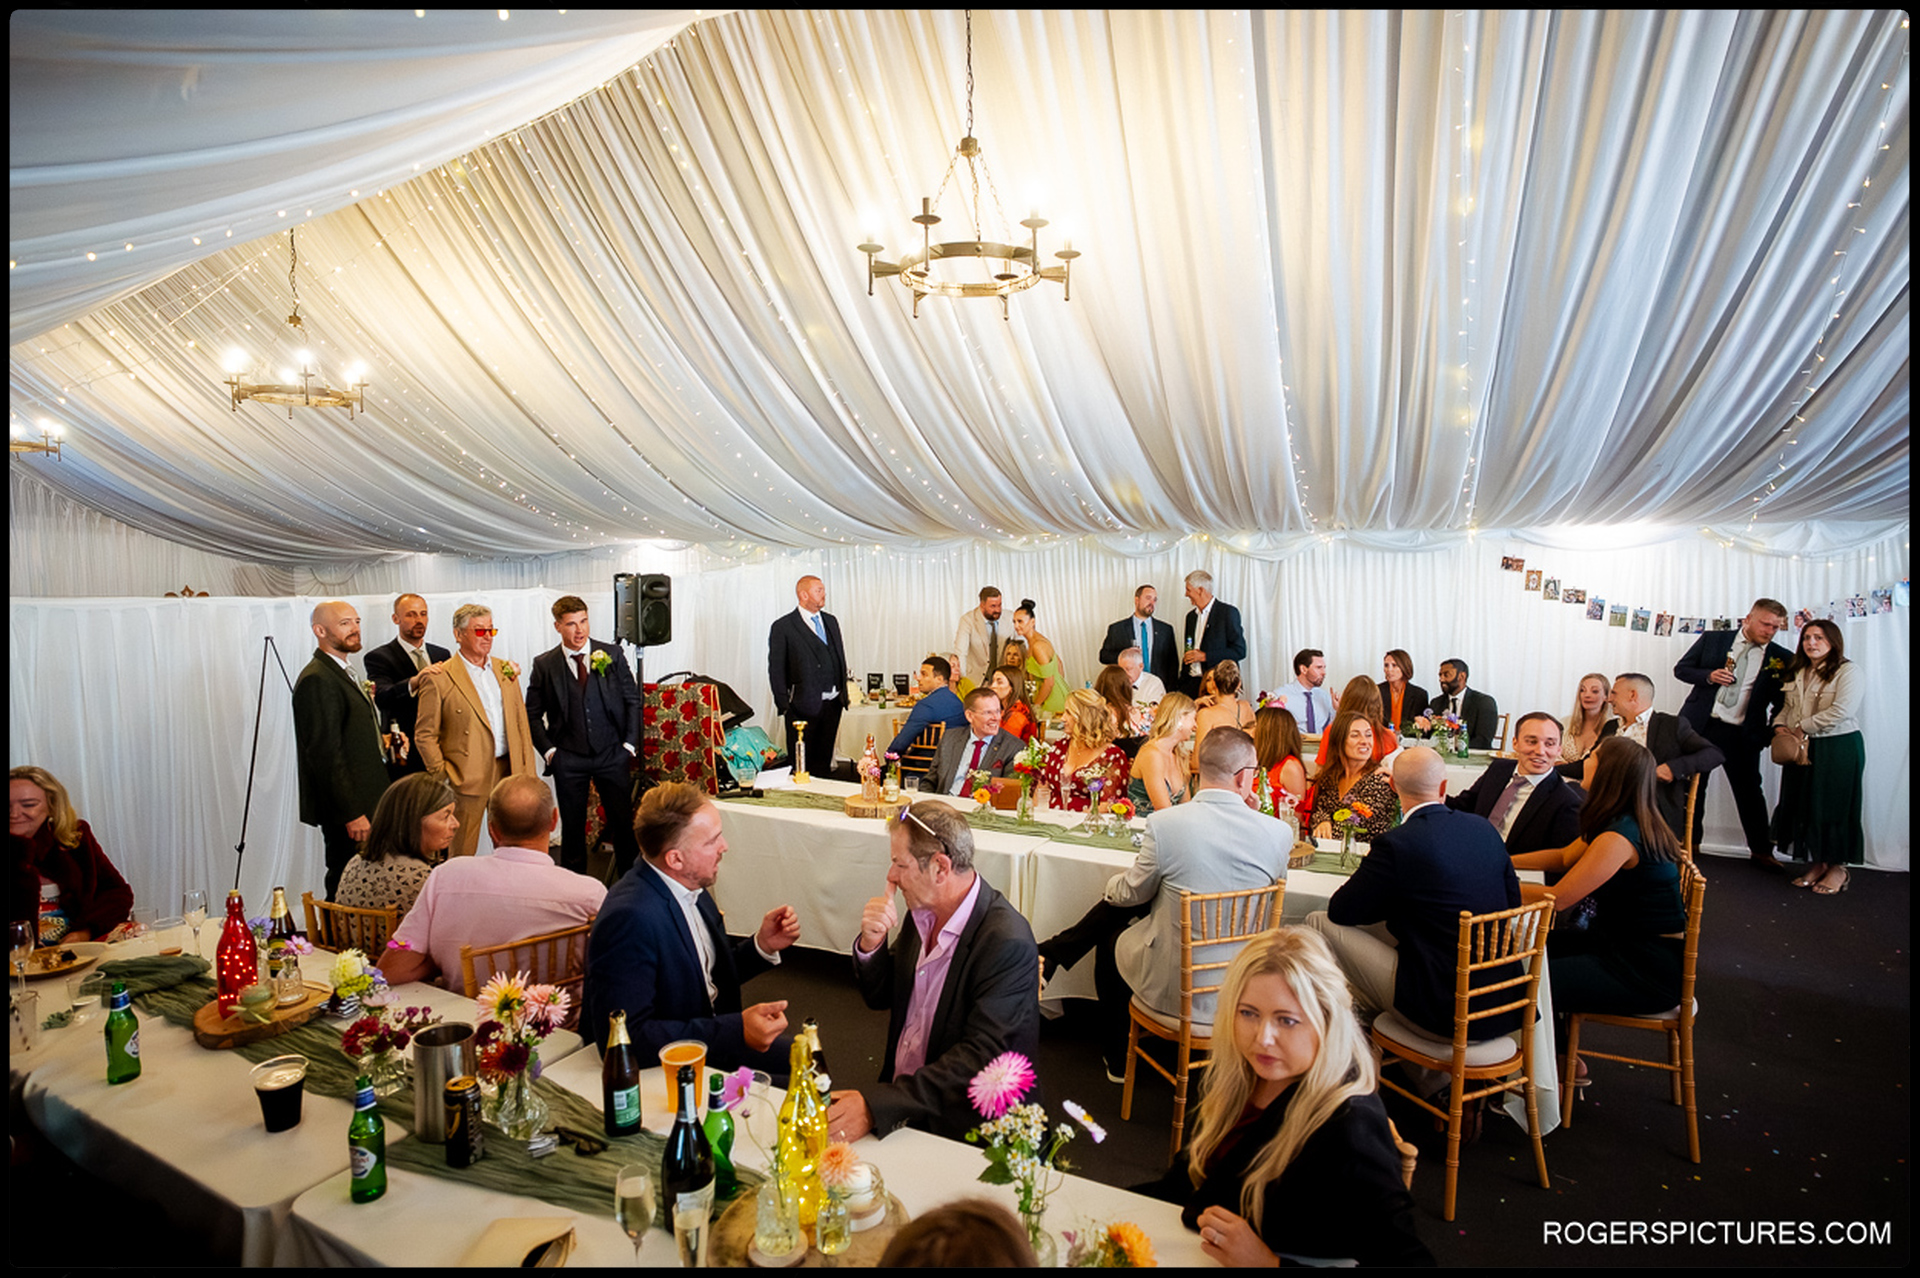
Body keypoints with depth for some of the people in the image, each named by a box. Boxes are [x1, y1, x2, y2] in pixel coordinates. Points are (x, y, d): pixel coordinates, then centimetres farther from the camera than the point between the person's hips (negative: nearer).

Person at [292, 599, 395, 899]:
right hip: (347, 809, -9)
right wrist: (352, 813, -21)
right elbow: (325, 752, -20)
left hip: (362, 805, 10)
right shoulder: (317, 679, -15)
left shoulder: (345, 672, 16)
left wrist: (380, 740, 6)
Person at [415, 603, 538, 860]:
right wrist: (442, 779, -10)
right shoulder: (439, 679, -6)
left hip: (508, 772, 5)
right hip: (467, 779, -4)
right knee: (463, 855, 6)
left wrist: (527, 772, 8)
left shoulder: (506, 670, 10)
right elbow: (426, 736, -4)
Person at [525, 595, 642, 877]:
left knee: (623, 822, 3)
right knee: (572, 828, 9)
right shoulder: (544, 665, 1)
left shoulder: (612, 655, 2)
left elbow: (633, 701, 5)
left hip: (612, 755, 0)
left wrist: (629, 745, -1)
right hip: (568, 759, 0)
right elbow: (532, 714, 7)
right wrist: (549, 750, -2)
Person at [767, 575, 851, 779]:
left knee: (823, 763, 13)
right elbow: (776, 669, -6)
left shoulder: (831, 621, 13)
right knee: (800, 764, 1)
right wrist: (783, 705, -10)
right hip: (804, 705, -6)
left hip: (832, 704, 6)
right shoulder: (783, 627, -6)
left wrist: (844, 694, 12)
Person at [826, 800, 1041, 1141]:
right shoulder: (923, 911, 1)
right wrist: (870, 944, -10)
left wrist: (876, 1106, -33)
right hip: (900, 1099, 7)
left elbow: (980, 1059, -26)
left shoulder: (1007, 943, -23)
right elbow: (879, 997, 12)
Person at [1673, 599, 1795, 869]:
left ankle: (1761, 850, 18)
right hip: (1701, 725, 0)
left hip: (1741, 734, 0)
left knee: (1750, 791, 4)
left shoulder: (1781, 659, 3)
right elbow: (1680, 668, 6)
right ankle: (1689, 841, 21)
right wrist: (1708, 676, -12)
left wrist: (1771, 732, -6)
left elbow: (1782, 701, 7)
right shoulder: (1712, 639, 3)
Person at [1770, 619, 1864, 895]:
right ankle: (1817, 862, 21)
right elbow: (1788, 706, 19)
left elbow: (1841, 711, -20)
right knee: (1803, 805, 8)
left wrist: (1802, 727, -15)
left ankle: (1838, 868, 14)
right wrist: (1780, 725, -1)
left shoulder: (1847, 671, -8)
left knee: (1834, 807, 1)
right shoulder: (1797, 674, 13)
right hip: (1801, 750, 7)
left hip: (1838, 750, -6)